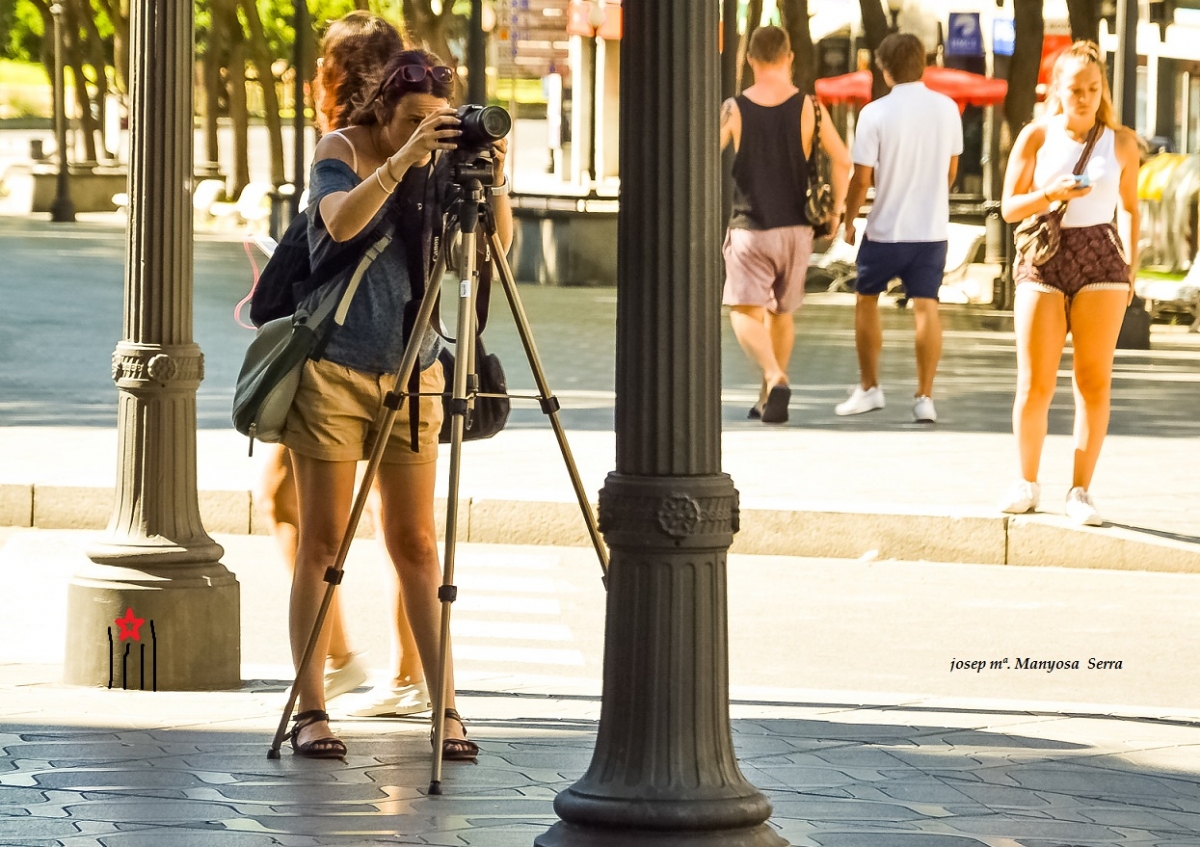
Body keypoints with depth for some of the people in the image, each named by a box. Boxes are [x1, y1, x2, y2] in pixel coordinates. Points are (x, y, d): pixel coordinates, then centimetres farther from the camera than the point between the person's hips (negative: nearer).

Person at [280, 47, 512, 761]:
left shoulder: (442, 162, 3)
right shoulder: (343, 151, -6)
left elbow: (497, 247, -6)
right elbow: (342, 220, -26)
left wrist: (494, 183, -23)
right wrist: (404, 159, -36)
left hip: (412, 368, 3)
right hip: (333, 367, -3)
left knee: (416, 543, 3)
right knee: (323, 542, -1)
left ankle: (446, 705, 4)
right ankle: (310, 710, 1)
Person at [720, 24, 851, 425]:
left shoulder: (734, 109, -6)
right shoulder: (809, 107, -3)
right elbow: (843, 161, -4)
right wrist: (836, 211, 9)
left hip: (749, 229, -2)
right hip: (795, 227, 3)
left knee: (745, 310, -4)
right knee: (781, 312, 17)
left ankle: (774, 378, -28)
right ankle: (768, 398, 23)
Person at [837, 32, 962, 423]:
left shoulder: (875, 113, -13)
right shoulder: (946, 109, -1)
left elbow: (862, 178, -11)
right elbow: (951, 169, 10)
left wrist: (849, 221, 4)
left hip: (886, 229, -3)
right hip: (933, 228, 3)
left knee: (866, 301, 15)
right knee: (926, 307, 1)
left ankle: (869, 388, 20)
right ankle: (924, 397, -1)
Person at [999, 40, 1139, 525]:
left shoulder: (1121, 141, 5)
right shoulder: (1036, 136, 2)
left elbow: (1131, 208, 15)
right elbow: (1009, 208, 2)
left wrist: (1131, 267, 8)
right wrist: (1050, 194, -16)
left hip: (1100, 259, 1)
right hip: (1043, 260, -1)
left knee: (1094, 382, -1)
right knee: (1034, 385, -2)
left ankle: (1080, 490, 5)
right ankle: (1027, 484, 14)